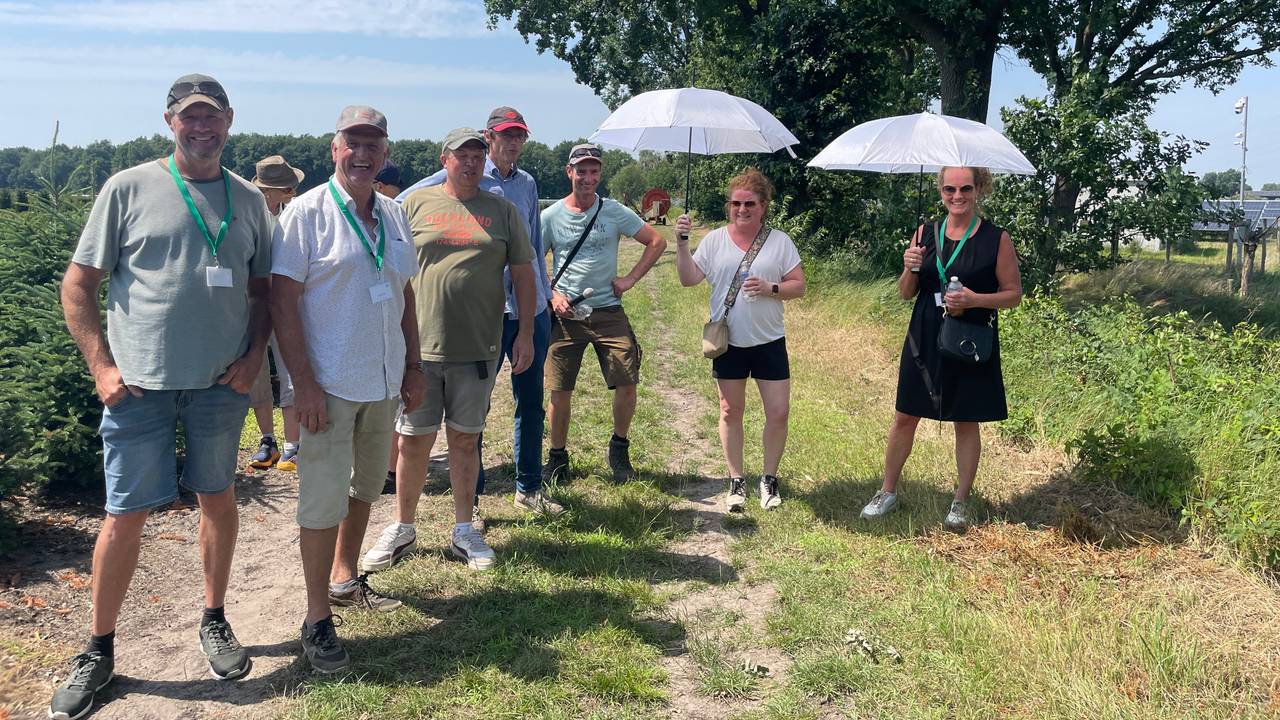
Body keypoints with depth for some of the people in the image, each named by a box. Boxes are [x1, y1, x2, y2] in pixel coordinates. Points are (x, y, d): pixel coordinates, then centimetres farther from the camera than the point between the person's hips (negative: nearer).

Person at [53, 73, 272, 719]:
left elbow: (263, 290, 13)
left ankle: (214, 621, 30)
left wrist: (254, 356, -1)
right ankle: (99, 651, 18)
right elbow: (77, 285, 0)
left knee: (218, 498, 12)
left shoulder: (248, 201, 7)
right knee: (126, 514, 2)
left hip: (222, 383, 3)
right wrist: (101, 366, -7)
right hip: (140, 384, -2)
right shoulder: (129, 189, -1)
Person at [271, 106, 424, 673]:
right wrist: (303, 383, -18)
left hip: (383, 382, 6)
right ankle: (317, 619, 11)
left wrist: (412, 366, 12)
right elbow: (283, 299, -13)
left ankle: (344, 579, 39)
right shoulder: (308, 212, -9)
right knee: (323, 500, -1)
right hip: (329, 384, -6)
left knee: (365, 488, 19)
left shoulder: (394, 216, 9)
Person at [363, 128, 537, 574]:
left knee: (465, 439, 10)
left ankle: (464, 530, 22)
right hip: (420, 345, 0)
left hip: (478, 349, 1)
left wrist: (525, 334, 4)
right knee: (413, 442, 6)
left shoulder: (502, 211, 8)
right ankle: (402, 529, 23)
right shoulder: (415, 203, 5)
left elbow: (523, 273, 9)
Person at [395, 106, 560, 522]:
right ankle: (470, 496, 15)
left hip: (531, 307, 5)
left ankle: (528, 488, 25)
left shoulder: (527, 183, 13)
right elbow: (403, 206, -4)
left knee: (531, 401, 12)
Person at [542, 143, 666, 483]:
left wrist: (630, 279, 0)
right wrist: (552, 295, -7)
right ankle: (557, 457, 21)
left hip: (608, 312, 0)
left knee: (627, 384, -6)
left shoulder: (615, 212, 1)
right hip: (565, 314, 0)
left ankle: (619, 449, 18)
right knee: (560, 392, 2)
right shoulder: (551, 216, 2)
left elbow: (657, 242, 8)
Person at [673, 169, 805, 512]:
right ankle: (736, 480, 22)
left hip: (769, 341, 0)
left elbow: (798, 286, -1)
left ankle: (769, 479, 18)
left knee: (779, 412, -1)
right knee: (730, 412, 9)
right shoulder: (715, 239, 2)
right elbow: (688, 278, -3)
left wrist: (770, 289, -18)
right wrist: (682, 243, -15)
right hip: (728, 342, 1)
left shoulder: (780, 241, 1)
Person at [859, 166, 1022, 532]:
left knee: (967, 422, 8)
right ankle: (887, 493, 25)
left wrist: (974, 300, -19)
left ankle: (961, 502, 24)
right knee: (905, 417, 9)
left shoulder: (997, 239, -6)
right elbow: (906, 294, 8)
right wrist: (909, 269, -13)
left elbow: (1014, 294, -2)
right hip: (924, 341, 3)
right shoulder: (925, 233, 3)